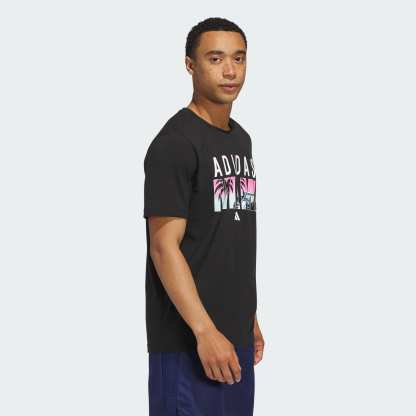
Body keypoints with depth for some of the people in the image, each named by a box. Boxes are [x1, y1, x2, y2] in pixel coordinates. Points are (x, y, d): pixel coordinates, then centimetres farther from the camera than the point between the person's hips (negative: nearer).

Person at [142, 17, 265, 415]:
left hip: (234, 335, 8)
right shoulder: (174, 144, -14)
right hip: (188, 339, -8)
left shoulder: (240, 139, 13)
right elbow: (164, 247, -18)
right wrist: (205, 331, -23)